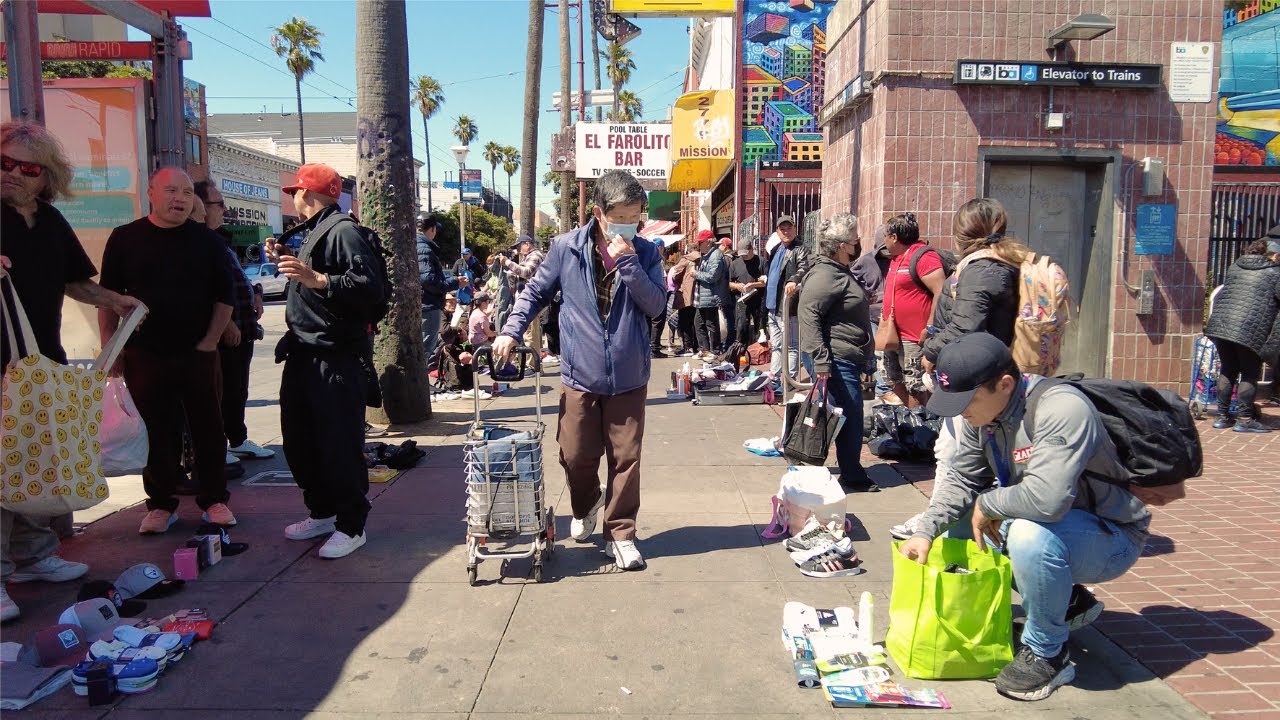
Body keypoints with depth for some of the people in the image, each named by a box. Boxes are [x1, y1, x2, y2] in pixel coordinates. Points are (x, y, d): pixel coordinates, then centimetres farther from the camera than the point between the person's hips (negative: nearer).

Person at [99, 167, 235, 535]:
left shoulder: (208, 241, 3)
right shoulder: (125, 238, 3)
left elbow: (224, 297, 4)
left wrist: (210, 341, -4)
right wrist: (110, 346, 0)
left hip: (199, 354, 0)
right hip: (145, 354, 0)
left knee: (208, 429, 5)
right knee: (156, 433, 6)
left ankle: (214, 500, 17)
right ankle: (161, 504, 19)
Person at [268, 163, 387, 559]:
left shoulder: (343, 230, -12)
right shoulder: (313, 232, 19)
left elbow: (371, 287, -24)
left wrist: (316, 278, -31)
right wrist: (286, 262, 17)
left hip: (335, 358, -10)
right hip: (304, 355, 10)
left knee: (339, 444, -4)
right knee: (299, 439, 16)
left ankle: (351, 526, 8)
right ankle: (322, 511, 30)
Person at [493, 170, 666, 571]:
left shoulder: (644, 253, -1)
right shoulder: (567, 248, -4)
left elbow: (656, 305, -11)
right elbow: (536, 291, 8)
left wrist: (627, 263, -19)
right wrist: (512, 330, -2)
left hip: (629, 377, 0)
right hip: (580, 374, 0)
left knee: (625, 458, 5)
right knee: (576, 456, 9)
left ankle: (620, 533, 21)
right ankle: (585, 508, 41)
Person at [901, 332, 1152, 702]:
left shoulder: (1062, 409, -32)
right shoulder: (980, 411, -7)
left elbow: (1046, 499, -43)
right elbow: (961, 478, 0)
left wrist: (987, 504, -24)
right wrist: (925, 531, -13)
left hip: (1110, 535, -8)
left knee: (1031, 535, -36)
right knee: (956, 523, 4)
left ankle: (1048, 654, -10)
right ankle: (1067, 600, 16)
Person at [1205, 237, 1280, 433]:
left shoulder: (1235, 267, 18)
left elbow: (1219, 297, 23)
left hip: (1220, 324, 6)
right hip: (1250, 331, -5)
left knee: (1227, 370, 15)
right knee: (1250, 373, 6)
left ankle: (1222, 416, 19)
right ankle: (1244, 419, 6)